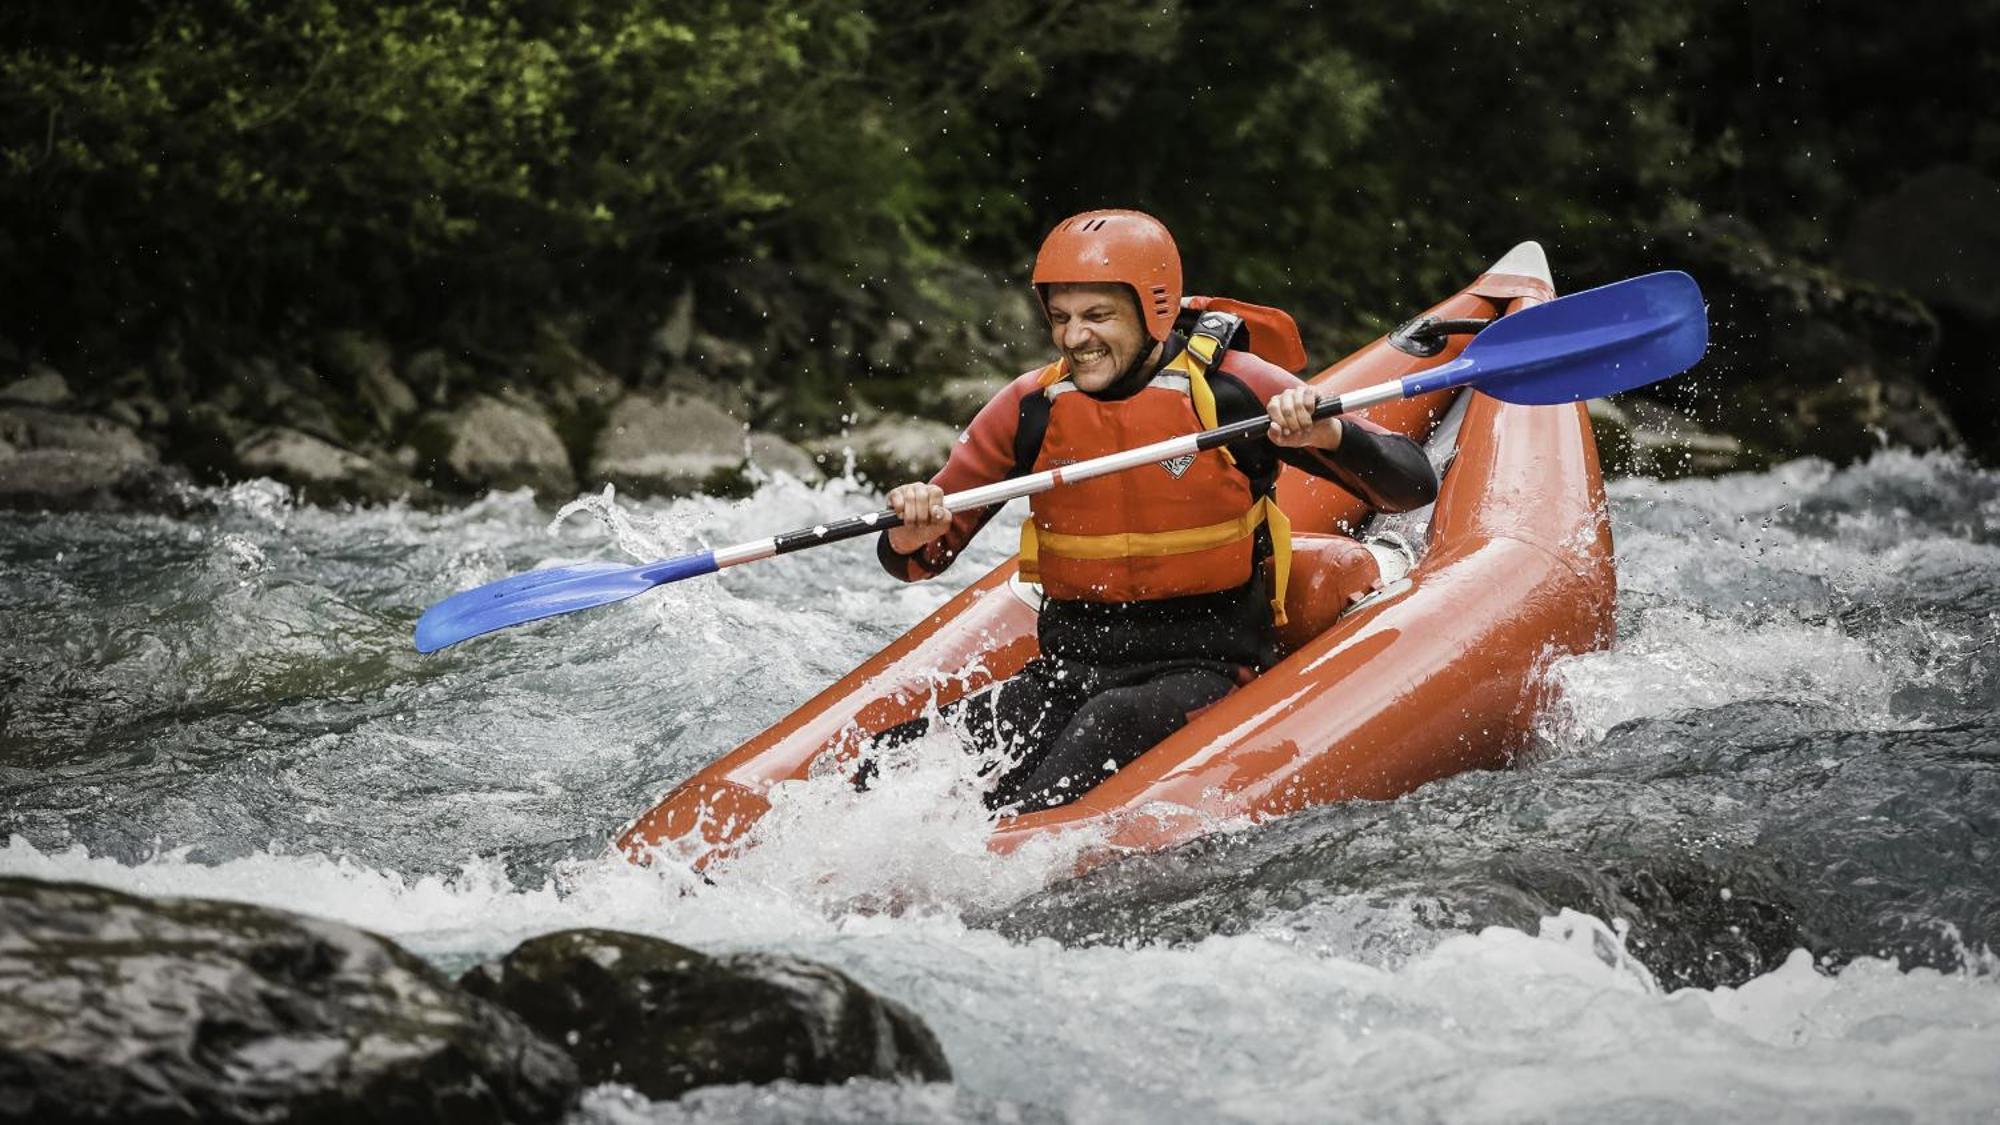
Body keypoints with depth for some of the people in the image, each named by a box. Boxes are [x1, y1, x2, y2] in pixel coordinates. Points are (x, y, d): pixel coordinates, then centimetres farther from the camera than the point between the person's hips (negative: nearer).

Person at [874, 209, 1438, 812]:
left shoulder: (1232, 388, -5)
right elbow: (912, 562, 8)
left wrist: (1328, 433, -26)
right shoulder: (1031, 409, 3)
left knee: (1109, 721, -38)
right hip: (1069, 670, 4)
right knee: (888, 765, -19)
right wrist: (913, 531, -17)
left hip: (1207, 667, -4)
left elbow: (1415, 486, -6)